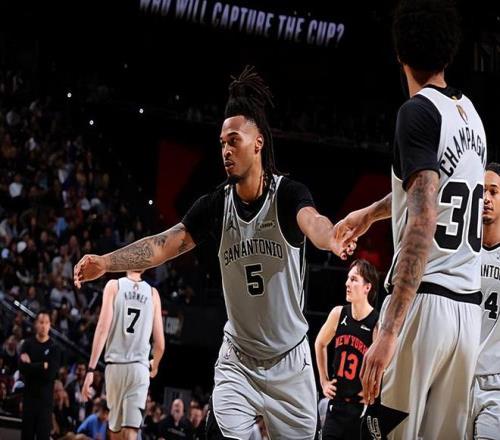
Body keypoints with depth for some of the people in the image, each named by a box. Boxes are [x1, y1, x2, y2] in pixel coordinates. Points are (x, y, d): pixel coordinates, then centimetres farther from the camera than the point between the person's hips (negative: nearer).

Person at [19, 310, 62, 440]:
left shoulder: (54, 348, -1)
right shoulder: (28, 344, 6)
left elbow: (51, 373, -12)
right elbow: (23, 368, -8)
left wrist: (31, 365, -8)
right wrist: (42, 366, -13)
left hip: (46, 396, -2)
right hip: (29, 395, 2)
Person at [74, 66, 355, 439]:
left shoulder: (288, 194, -14)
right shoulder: (216, 205, -5)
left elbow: (311, 222, -35)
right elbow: (167, 243, -13)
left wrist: (331, 238, -60)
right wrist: (106, 262, -28)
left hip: (290, 359, -2)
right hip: (239, 360, 2)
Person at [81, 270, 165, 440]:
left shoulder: (114, 286, 1)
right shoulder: (153, 293, 8)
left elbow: (103, 328, -9)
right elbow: (160, 343, 8)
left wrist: (91, 369, -10)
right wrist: (155, 365, 30)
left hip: (116, 364, -1)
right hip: (140, 367, 1)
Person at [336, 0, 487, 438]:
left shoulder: (420, 111, -8)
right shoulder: (471, 115, 15)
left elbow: (423, 221, -19)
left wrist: (389, 332, -24)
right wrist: (370, 212, 55)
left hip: (423, 302, -7)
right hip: (469, 308, 7)